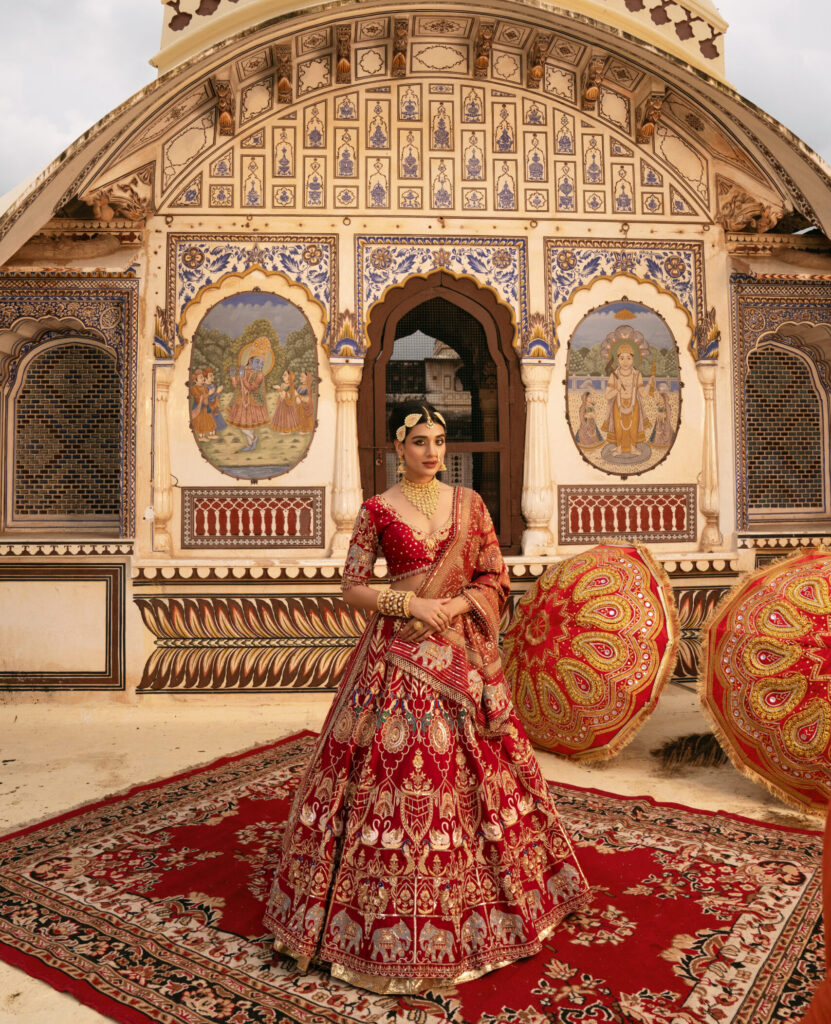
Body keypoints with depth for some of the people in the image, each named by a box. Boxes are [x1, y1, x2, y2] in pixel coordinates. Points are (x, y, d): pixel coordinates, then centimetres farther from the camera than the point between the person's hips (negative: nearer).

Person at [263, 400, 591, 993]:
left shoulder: (469, 504, 7)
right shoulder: (379, 510, -1)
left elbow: (495, 578, 6)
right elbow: (352, 588, -2)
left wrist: (456, 604, -11)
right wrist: (412, 603, -14)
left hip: (462, 654, 3)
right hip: (398, 657, -3)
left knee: (468, 771, 9)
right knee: (397, 772, -1)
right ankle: (394, 921, 18)